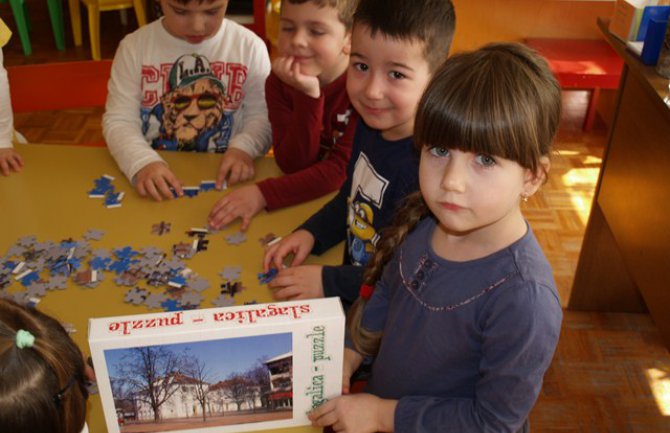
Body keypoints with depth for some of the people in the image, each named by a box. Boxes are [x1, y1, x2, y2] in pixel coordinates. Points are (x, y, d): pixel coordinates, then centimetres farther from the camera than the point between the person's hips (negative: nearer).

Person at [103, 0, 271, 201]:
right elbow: (119, 120, -4)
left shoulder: (250, 46, -3)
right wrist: (143, 163, -23)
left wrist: (243, 148, -22)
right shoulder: (135, 46, -3)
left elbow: (260, 116, -1)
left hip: (223, 179, 0)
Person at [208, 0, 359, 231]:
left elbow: (344, 169, -21)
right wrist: (307, 95, -28)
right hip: (302, 202, 3)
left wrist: (264, 193, -27)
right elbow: (293, 165, -15)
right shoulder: (278, 81, -6)